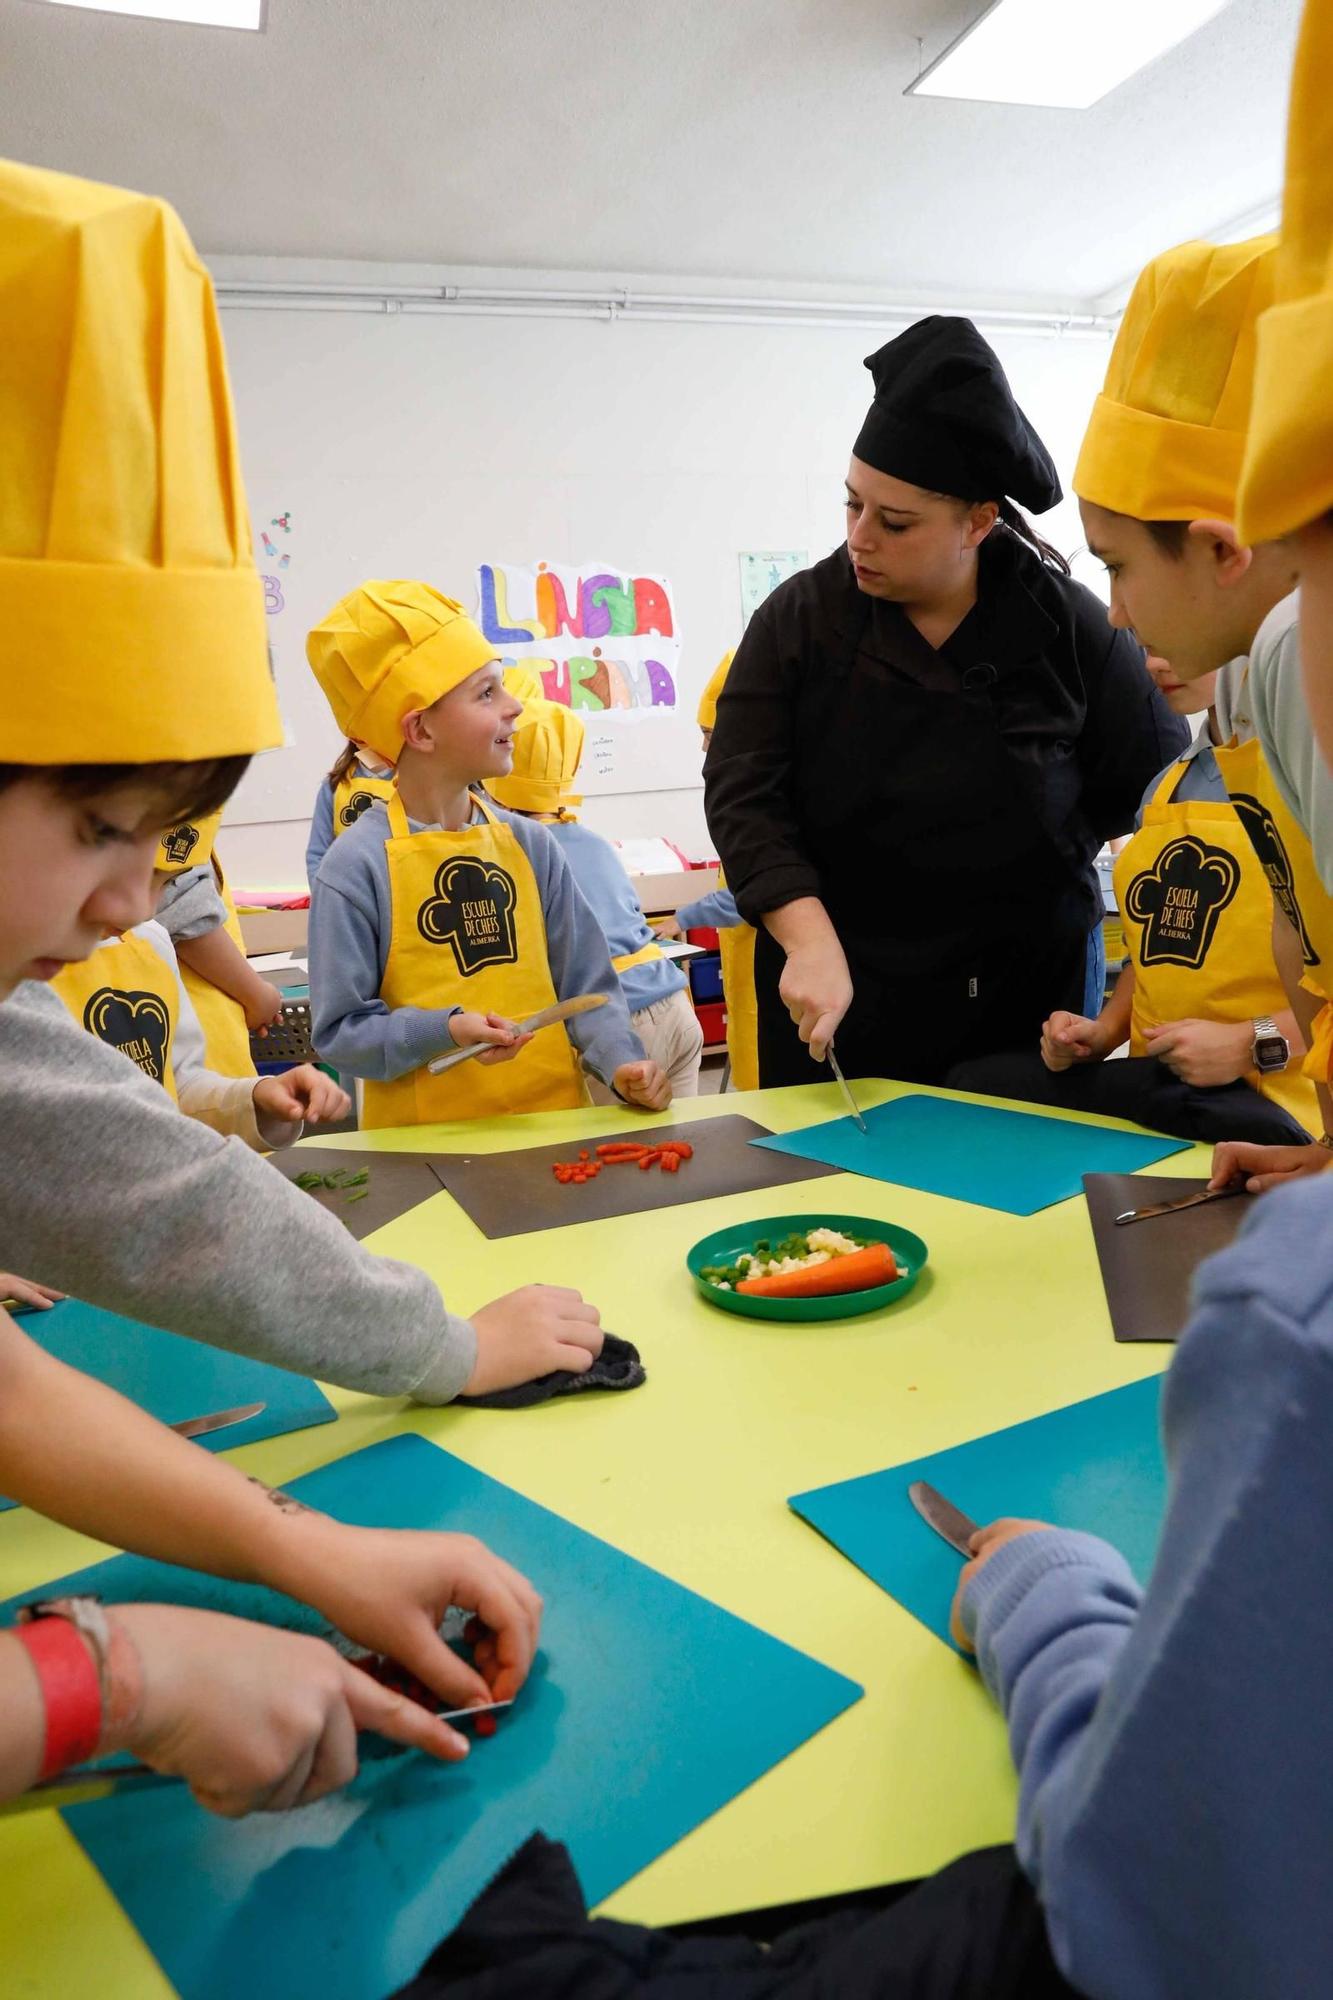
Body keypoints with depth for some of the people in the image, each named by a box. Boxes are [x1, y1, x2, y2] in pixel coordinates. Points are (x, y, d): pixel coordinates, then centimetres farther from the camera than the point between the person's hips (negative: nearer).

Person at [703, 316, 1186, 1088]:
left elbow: (1164, 786, 4)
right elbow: (742, 793, -12)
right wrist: (813, 945, -25)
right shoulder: (800, 616, -5)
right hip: (831, 1000, 0)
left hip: (1023, 1002, 0)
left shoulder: (1068, 622, -5)